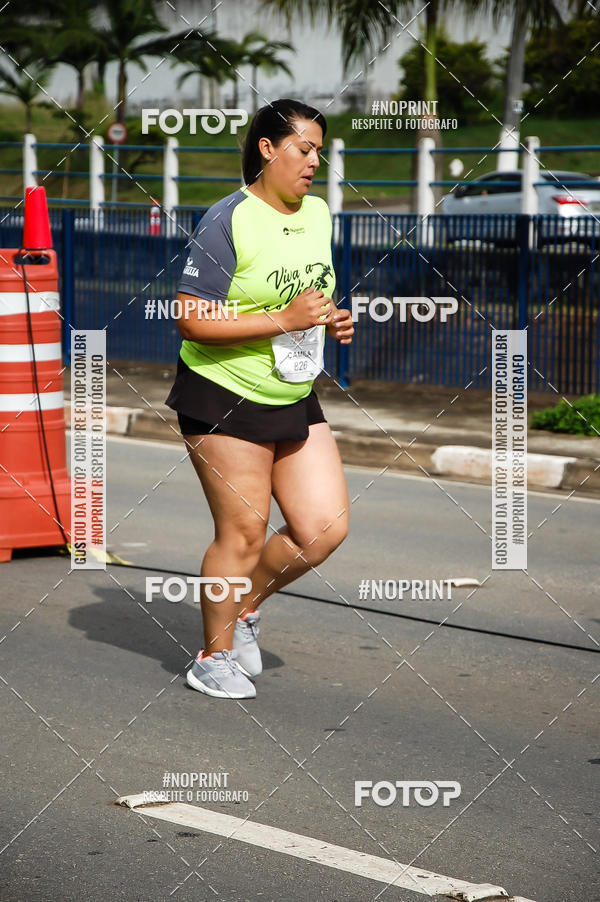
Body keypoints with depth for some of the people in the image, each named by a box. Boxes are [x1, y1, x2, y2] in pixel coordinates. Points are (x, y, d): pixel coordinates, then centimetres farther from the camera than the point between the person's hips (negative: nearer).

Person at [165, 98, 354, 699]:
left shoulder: (318, 214, 9)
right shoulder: (228, 222, -15)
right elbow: (193, 321, -20)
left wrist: (332, 321, 3)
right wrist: (284, 320, -24)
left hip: (296, 401, 7)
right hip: (225, 399, -7)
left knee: (325, 527, 1)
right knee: (243, 535, -3)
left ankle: (244, 608, 24)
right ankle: (215, 657, 16)